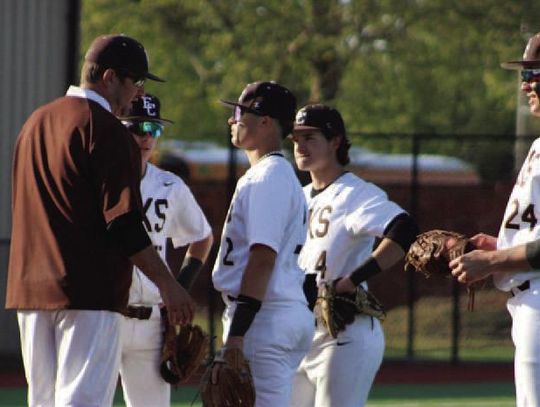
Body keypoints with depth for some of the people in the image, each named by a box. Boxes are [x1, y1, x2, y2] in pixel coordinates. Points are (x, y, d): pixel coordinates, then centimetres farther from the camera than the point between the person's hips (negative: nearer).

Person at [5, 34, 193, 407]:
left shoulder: (35, 122, 16)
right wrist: (167, 283, -10)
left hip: (29, 290, 8)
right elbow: (123, 222, -15)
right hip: (89, 292, -8)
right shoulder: (107, 131, -10)